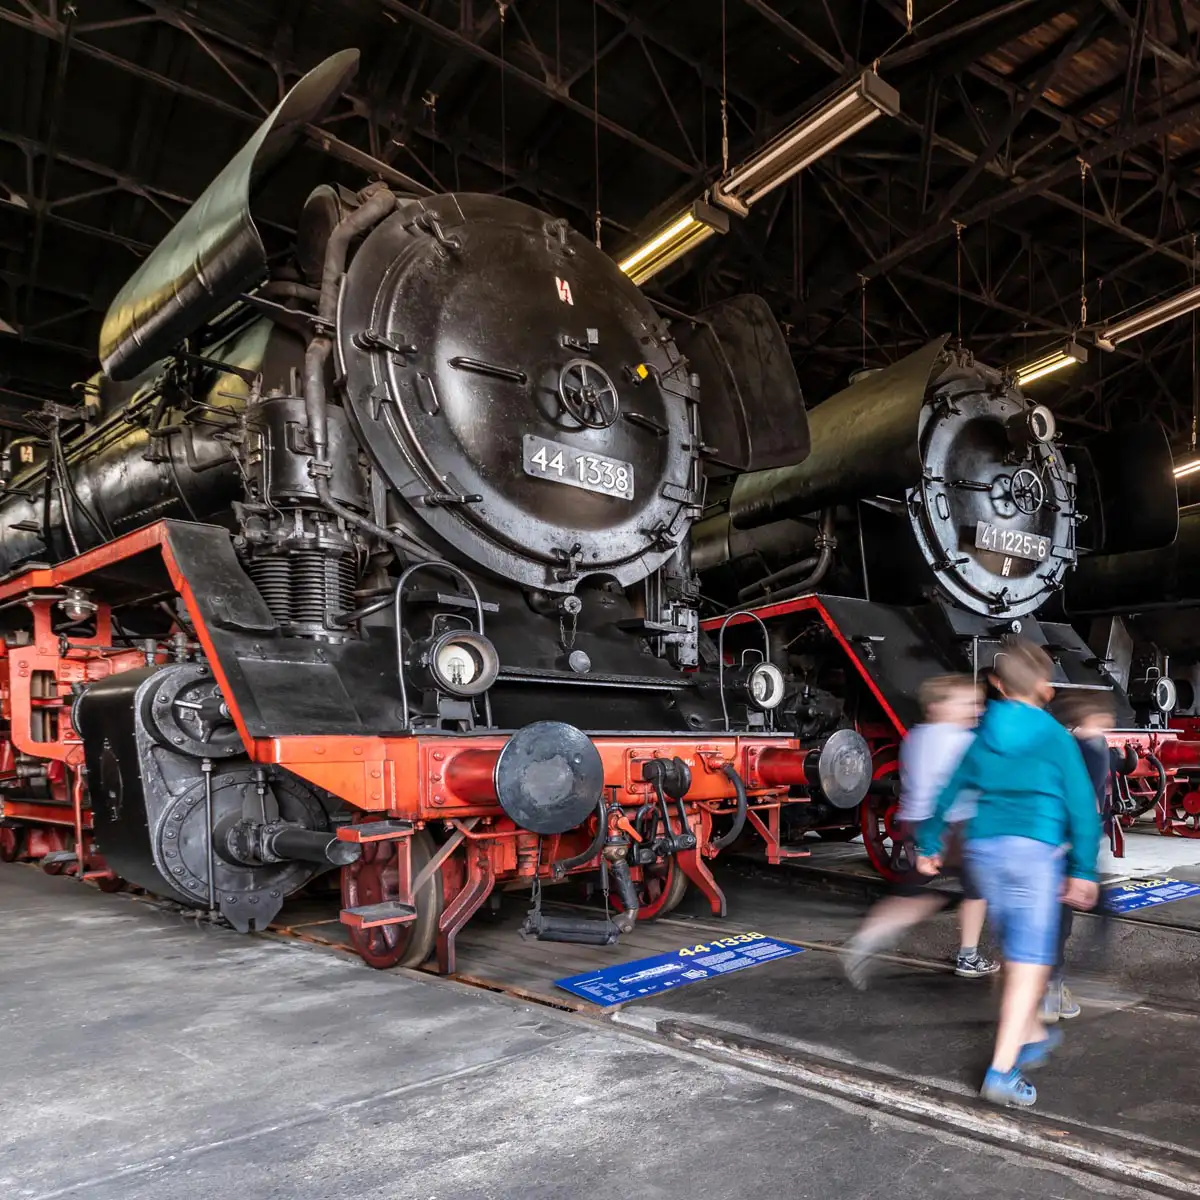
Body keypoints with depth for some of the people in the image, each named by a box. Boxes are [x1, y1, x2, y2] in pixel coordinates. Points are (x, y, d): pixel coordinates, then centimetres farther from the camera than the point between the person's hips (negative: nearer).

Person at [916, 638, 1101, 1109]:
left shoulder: (980, 734, 9)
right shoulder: (1056, 737, -1)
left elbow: (948, 789, 12)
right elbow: (1081, 804, -5)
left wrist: (928, 845, 21)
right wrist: (1083, 871, -1)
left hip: (983, 848, 5)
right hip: (1036, 847, -4)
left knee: (1018, 952, 21)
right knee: (1030, 959, -3)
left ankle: (1032, 1036, 38)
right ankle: (1002, 1071, -8)